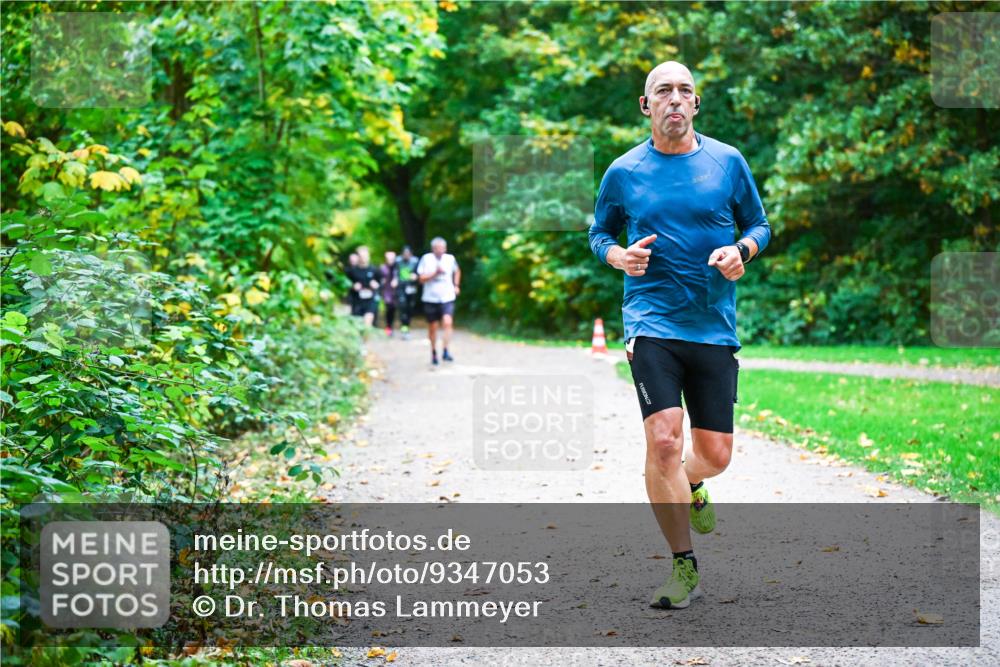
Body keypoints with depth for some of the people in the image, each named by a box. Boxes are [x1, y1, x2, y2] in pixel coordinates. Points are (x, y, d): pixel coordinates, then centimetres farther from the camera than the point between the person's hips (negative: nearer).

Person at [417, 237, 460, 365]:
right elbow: (422, 279, -8)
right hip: (430, 298, 0)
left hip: (447, 298, 0)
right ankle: (434, 352, 26)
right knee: (432, 327, 9)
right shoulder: (426, 259, -5)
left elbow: (457, 271, 24)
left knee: (447, 322, -20)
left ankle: (445, 351, -19)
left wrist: (456, 285, 15)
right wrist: (435, 273, -20)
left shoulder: (450, 259, 2)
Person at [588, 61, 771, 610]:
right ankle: (684, 566, -3)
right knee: (663, 439, -17)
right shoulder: (622, 172, 4)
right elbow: (599, 233, 18)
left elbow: (759, 225, 15)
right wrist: (618, 255, -5)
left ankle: (687, 488, 42)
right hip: (651, 321, -2)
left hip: (715, 325, 2)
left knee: (715, 454, 2)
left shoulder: (727, 162, 5)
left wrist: (742, 250, -7)